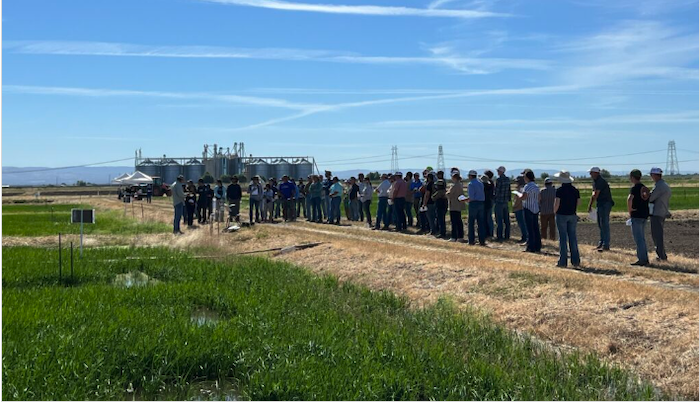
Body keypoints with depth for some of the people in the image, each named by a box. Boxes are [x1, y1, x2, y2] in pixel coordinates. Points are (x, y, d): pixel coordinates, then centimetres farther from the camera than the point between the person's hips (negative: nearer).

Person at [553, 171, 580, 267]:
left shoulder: (559, 190, -12)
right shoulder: (575, 190, 4)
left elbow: (557, 204, -13)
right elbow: (577, 203, 6)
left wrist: (554, 212, 3)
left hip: (561, 215, -4)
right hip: (572, 216, 5)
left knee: (563, 238, -1)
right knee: (572, 237, 10)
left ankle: (563, 262, 0)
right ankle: (575, 261, 11)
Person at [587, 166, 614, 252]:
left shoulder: (601, 181, -17)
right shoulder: (595, 182, 14)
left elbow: (596, 194, -17)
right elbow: (593, 194, 17)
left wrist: (590, 205, -10)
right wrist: (590, 206, 13)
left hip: (606, 204, -10)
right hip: (600, 205, 10)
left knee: (604, 224, -11)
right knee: (600, 225, 13)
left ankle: (606, 245, -11)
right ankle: (601, 243, 19)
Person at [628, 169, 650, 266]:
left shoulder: (634, 188, -13)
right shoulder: (645, 188, 12)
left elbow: (629, 199, -30)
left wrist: (629, 210, -16)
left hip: (636, 215, -8)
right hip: (644, 215, 8)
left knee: (638, 238, -5)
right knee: (641, 238, 17)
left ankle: (642, 260, -5)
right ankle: (644, 259, 20)